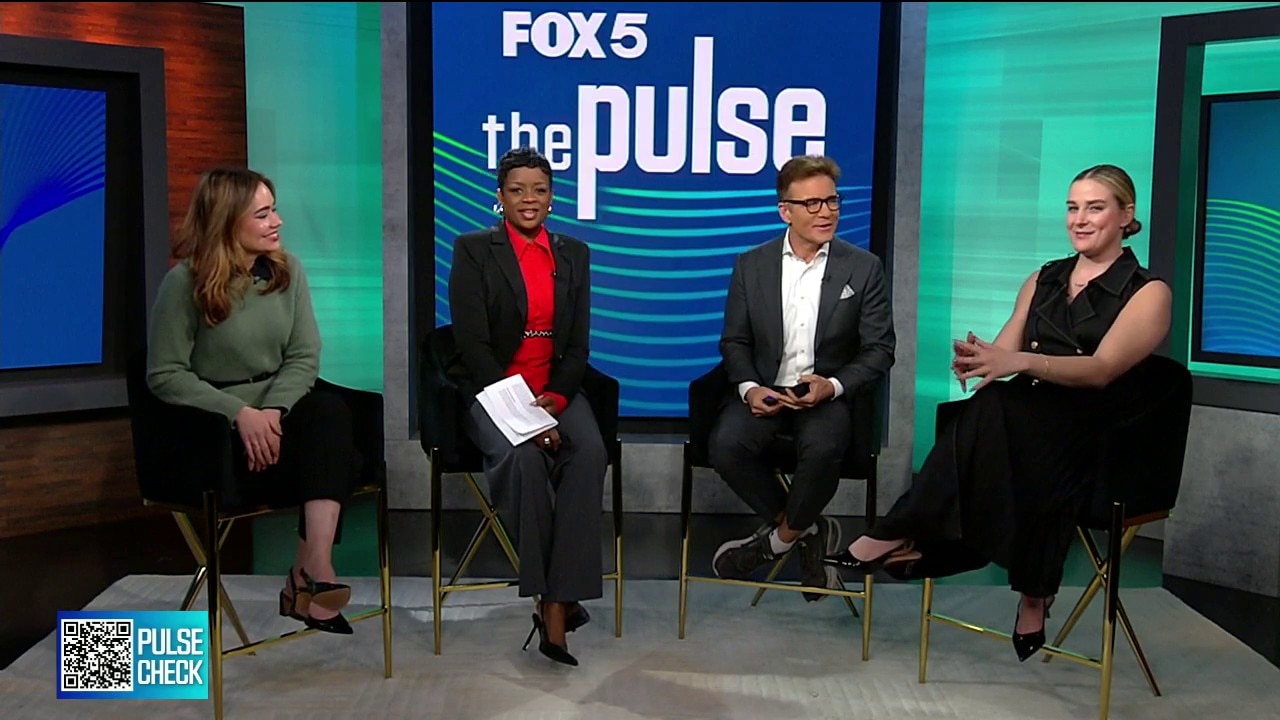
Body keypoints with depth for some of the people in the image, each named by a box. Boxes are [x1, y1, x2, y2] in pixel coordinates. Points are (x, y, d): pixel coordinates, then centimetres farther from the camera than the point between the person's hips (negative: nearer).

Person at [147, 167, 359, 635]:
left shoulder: (286, 269, 5)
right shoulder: (185, 282, -8)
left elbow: (305, 356, 1)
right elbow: (165, 376, -8)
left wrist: (272, 410, -18)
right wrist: (239, 412, -21)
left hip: (279, 408, 5)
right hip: (215, 426, -5)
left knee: (331, 413, -32)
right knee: (334, 460, -28)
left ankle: (311, 574, -36)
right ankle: (311, 578, -15)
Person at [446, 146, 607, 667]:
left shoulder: (573, 253, 11)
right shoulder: (472, 250, 0)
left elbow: (577, 345, 8)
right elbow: (472, 344, -9)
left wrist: (553, 400, -12)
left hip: (555, 389, 3)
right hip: (491, 390, -3)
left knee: (590, 452, -28)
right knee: (523, 455, -34)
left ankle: (558, 604, -28)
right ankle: (549, 595, -17)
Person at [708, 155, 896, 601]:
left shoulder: (863, 268, 2)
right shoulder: (751, 266, 6)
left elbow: (879, 349, 1)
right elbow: (734, 341, 8)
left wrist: (833, 386, -16)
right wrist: (749, 388, -12)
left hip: (827, 395, -2)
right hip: (765, 392, 2)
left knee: (821, 449, -34)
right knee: (726, 445, -28)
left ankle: (780, 538, -4)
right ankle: (808, 530, -5)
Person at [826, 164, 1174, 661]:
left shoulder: (1148, 293, 2)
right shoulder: (1044, 279, 19)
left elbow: (1102, 369, -15)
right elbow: (1004, 351, 10)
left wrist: (1021, 361, -32)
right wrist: (976, 360, -16)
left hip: (1096, 439, -4)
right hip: (1026, 423, 4)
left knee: (994, 411, -34)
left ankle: (900, 536, -24)